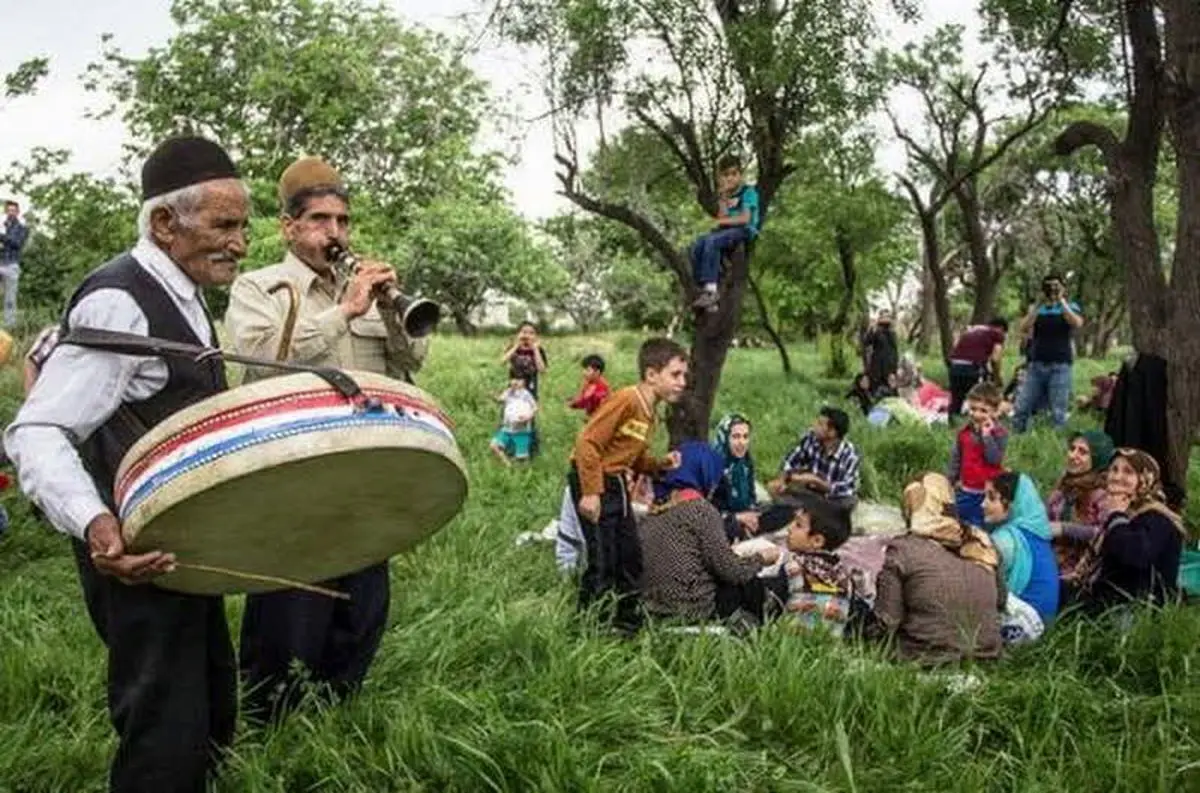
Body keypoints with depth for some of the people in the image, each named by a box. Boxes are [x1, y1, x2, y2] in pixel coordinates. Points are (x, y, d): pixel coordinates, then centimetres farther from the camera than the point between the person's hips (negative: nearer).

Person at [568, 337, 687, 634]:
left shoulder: (649, 411, 8)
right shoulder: (626, 400, -21)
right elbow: (588, 443, -24)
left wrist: (660, 464, -3)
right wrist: (590, 493, -26)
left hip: (616, 484, 10)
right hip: (594, 484, -10)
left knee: (631, 556, 16)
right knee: (602, 562, -8)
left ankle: (628, 622, 31)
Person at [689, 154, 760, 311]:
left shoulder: (748, 192, 3)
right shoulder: (724, 195, 20)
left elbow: (745, 218, -8)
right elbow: (722, 218, 5)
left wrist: (723, 221, -5)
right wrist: (723, 198, -2)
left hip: (745, 231, -6)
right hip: (726, 233, 6)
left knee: (712, 240, -34)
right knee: (697, 246, -21)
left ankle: (710, 290, -40)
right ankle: (703, 289, -26)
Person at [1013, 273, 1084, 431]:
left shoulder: (1071, 307, 7)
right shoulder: (1036, 308, 12)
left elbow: (1077, 324, -15)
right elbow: (1024, 328, -4)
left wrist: (1062, 301, -15)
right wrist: (1038, 305, -11)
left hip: (1060, 366, -2)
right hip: (1036, 365, 3)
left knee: (1058, 413, -4)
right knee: (1021, 408, 0)